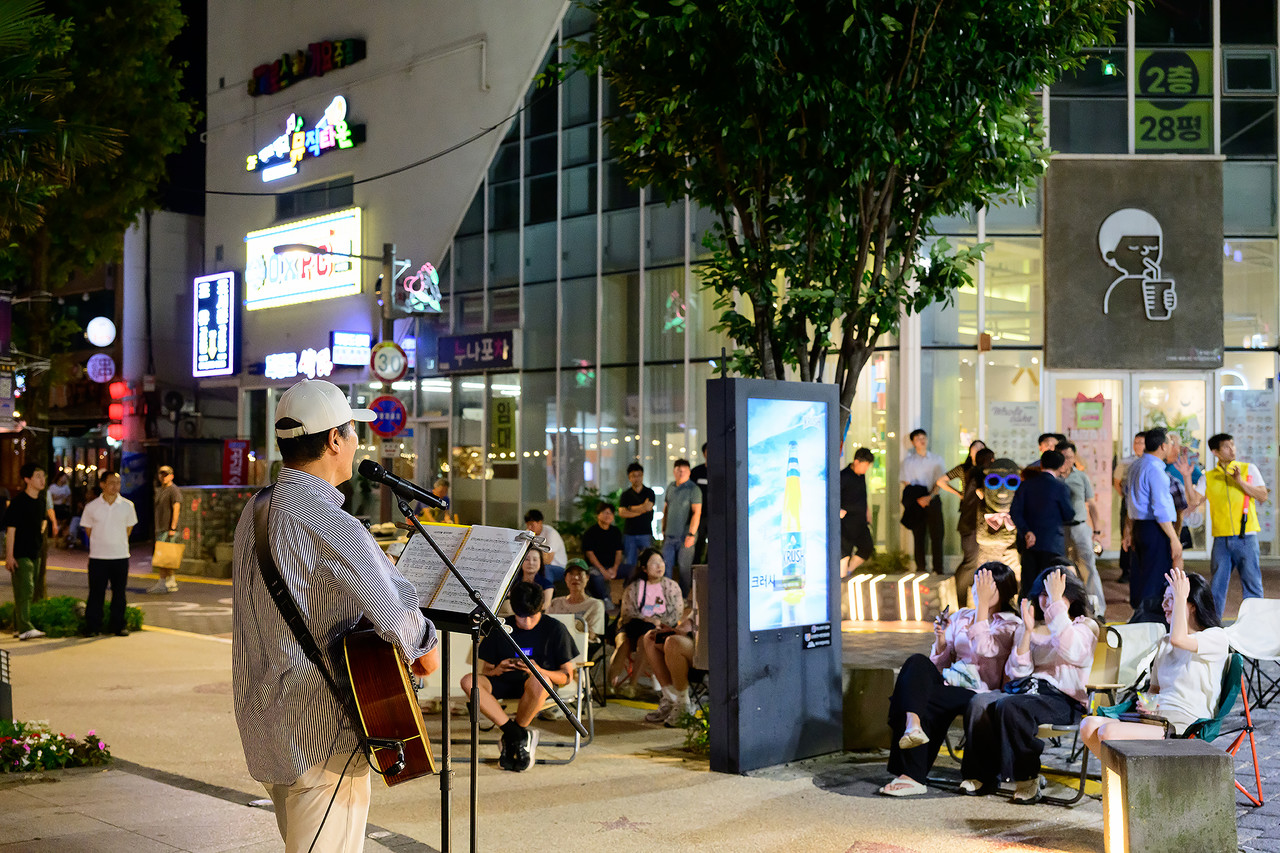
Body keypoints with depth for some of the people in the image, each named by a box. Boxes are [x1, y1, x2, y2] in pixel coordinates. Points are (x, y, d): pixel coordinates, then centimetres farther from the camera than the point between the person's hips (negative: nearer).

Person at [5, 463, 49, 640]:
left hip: (34, 553, 8)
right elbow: (10, 529, -15)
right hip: (20, 554, -8)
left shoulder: (40, 502, 11)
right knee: (25, 590, -12)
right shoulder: (18, 502, -13)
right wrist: (9, 555, -18)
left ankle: (18, 627, 19)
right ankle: (25, 629, -14)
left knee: (28, 592, 11)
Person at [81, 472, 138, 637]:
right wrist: (101, 543, 10)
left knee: (119, 593, 6)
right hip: (98, 557, -1)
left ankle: (118, 626, 16)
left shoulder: (127, 505, 2)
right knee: (96, 593, 1)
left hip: (121, 556, 1)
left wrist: (117, 543, 11)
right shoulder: (92, 507, -1)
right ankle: (92, 627, 8)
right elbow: (87, 529, 10)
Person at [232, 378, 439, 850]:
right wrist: (426, 646, -8)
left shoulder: (255, 511, 7)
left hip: (265, 730, 9)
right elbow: (399, 615, -29)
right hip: (320, 735, -9)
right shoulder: (333, 527, -22)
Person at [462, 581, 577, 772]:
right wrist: (497, 670, -17)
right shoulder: (501, 629, 5)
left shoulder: (555, 629, -2)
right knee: (468, 681, -27)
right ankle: (520, 736, -25)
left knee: (538, 682, -42)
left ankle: (510, 740, -17)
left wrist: (539, 670, -23)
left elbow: (567, 676, -3)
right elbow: (486, 671, 8)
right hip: (504, 683, 3)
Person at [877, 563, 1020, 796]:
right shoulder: (960, 617, 22)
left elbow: (983, 649, -16)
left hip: (977, 690, -5)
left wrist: (983, 603, -13)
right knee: (918, 662, -28)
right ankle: (912, 725, -44)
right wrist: (940, 639, -2)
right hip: (949, 681, 5)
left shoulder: (1010, 625, 5)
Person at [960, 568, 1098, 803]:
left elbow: (1070, 650, -18)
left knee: (1010, 707, -34)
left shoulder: (1086, 626, 8)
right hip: (1025, 687, 5)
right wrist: (1027, 631, -2)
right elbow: (1017, 672, 9)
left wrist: (1056, 599, -15)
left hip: (1061, 698, -5)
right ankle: (982, 775, -16)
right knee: (979, 703, -27)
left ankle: (1027, 778, -21)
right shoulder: (1030, 629, 21)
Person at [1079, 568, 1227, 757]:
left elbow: (1178, 639, -22)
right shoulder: (1164, 643, 24)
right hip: (1155, 717, 8)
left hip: (1183, 725, -8)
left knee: (1109, 732, -29)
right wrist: (1146, 702, 4)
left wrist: (1180, 597, -11)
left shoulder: (1217, 637, -1)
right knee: (1089, 726, -19)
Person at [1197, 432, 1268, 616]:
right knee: (1217, 585, 5)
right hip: (1221, 538, 2)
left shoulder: (1249, 469, 6)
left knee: (1251, 584, -2)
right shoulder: (1208, 477, 10)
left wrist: (1240, 482, -12)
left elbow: (1263, 497, -1)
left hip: (1246, 537, -2)